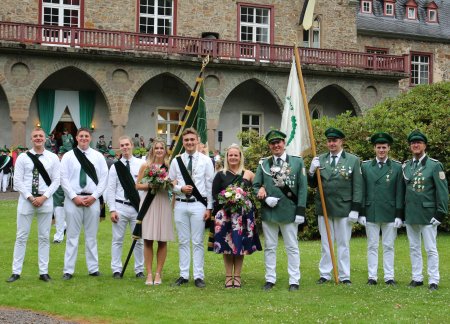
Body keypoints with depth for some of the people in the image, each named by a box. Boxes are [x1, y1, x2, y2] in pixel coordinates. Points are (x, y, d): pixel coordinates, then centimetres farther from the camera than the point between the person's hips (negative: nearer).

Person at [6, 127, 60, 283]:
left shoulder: (53, 158, 3)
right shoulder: (22, 158, 1)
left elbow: (56, 181, 0)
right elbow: (17, 181, -2)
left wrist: (44, 197, -11)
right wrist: (30, 198, -11)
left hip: (46, 200, 1)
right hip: (26, 200, -1)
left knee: (44, 237, 6)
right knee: (21, 236, 3)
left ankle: (43, 272, 12)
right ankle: (16, 271, 8)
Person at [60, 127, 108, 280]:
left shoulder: (98, 157, 6)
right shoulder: (68, 156, 1)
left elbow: (104, 179, 2)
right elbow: (64, 178, -3)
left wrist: (93, 196, -7)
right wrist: (74, 197, -10)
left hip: (92, 199, 2)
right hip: (73, 199, -2)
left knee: (91, 236, 8)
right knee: (72, 236, 0)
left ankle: (93, 268, 14)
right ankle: (68, 270, 3)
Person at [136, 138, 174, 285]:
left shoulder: (169, 166, 6)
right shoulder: (146, 166, 5)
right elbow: (138, 185, 5)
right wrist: (150, 185, -11)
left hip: (164, 203, 1)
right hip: (149, 203, -1)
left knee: (162, 241, 3)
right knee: (148, 240, -2)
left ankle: (158, 273, 12)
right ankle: (149, 274, 5)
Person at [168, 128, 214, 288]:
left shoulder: (206, 160, 1)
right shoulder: (176, 161, 6)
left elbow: (210, 185, 1)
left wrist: (209, 207, -3)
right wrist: (180, 188, -11)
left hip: (198, 204, -2)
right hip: (180, 204, 2)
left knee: (198, 242, 1)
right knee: (183, 241, 8)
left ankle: (198, 276, 7)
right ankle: (183, 275, 14)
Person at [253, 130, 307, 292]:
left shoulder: (297, 162, 2)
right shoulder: (263, 164, 7)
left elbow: (303, 188, 0)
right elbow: (255, 186, 8)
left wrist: (300, 210, -7)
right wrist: (265, 198, -11)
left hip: (289, 211, -2)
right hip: (268, 212, 2)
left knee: (292, 247, 4)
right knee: (269, 247, 9)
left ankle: (294, 280, 9)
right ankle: (270, 279, 17)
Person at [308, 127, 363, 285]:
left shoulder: (353, 160, -1)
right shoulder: (320, 159, 6)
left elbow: (357, 187, -3)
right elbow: (312, 184, 8)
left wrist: (355, 209, -9)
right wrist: (312, 171, -12)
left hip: (343, 208, -2)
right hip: (323, 208, 2)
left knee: (343, 244, 6)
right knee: (325, 243, 10)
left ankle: (344, 276, 13)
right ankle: (325, 274, 17)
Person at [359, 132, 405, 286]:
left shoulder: (397, 167, 2)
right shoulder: (365, 166, 5)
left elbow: (400, 194, 1)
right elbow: (361, 192, 5)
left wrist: (399, 215, -4)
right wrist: (361, 213, -1)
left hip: (390, 214, -1)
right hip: (371, 213, 1)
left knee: (388, 246, 5)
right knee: (372, 246, 5)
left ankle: (389, 277, 11)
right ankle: (372, 276, 11)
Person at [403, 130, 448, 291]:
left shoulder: (435, 165, -4)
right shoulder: (405, 166, 9)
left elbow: (442, 190, -6)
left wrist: (440, 213, -11)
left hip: (428, 214, -4)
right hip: (410, 214, 5)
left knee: (431, 249, -1)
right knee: (414, 248, 10)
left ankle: (433, 280, 5)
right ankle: (417, 278, 19)